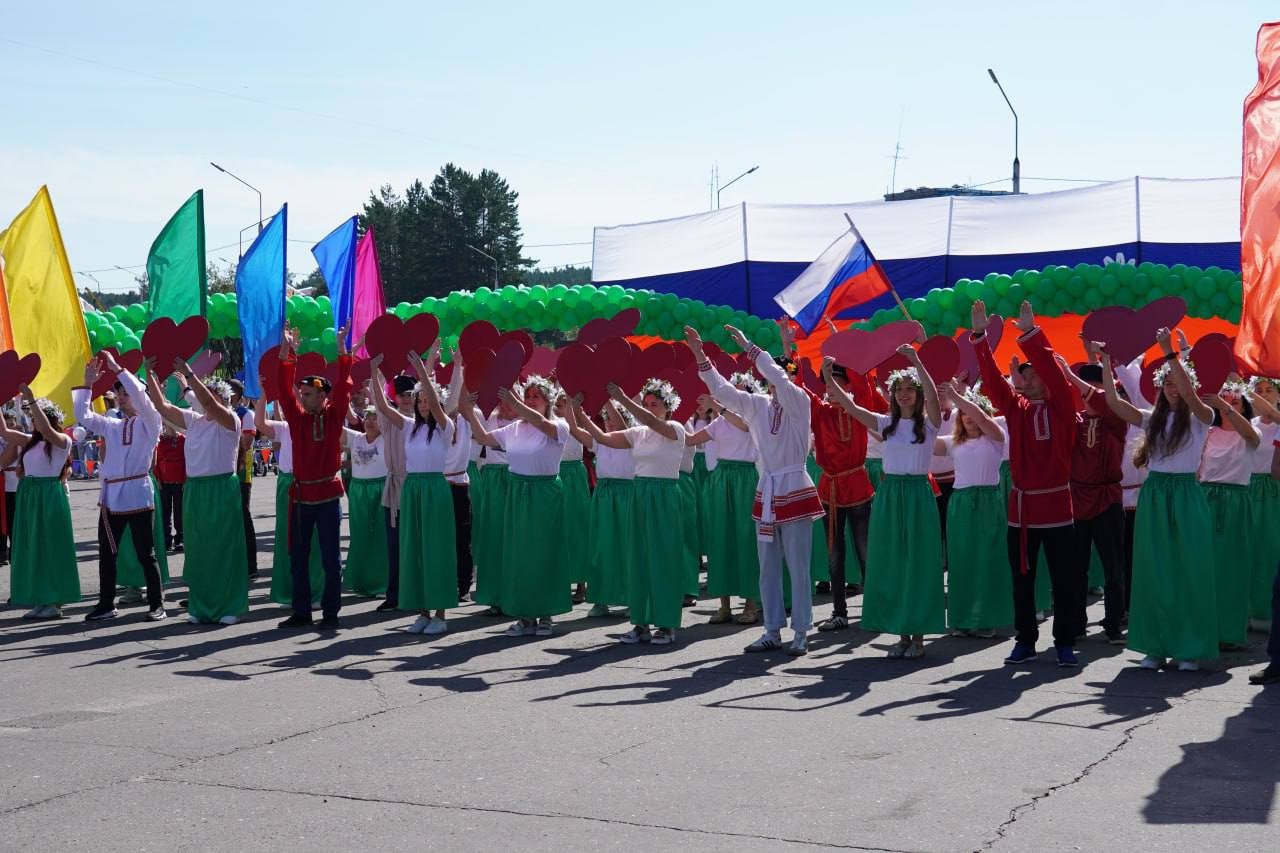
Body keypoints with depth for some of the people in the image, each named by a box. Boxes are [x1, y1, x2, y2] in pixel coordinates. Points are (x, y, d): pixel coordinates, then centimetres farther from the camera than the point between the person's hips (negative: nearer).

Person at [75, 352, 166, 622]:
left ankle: (156, 605, 6)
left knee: (145, 554, -1)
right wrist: (88, 383, 6)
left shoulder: (149, 422, 0)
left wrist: (117, 368, -14)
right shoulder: (112, 426, 16)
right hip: (111, 495, 6)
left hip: (137, 494, -6)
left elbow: (140, 396, -15)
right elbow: (83, 416, 12)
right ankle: (106, 605, 17)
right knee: (107, 553, 9)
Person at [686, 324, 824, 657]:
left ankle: (801, 634, 5)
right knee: (768, 568, 9)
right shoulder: (758, 406, 7)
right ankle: (773, 632, 16)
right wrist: (699, 354, -7)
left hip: (795, 491, -6)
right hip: (766, 492, 6)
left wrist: (748, 346, -22)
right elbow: (722, 389, 2)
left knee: (798, 568, -2)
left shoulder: (799, 403, -7)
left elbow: (778, 376, -24)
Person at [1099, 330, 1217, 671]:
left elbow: (1188, 395, -23)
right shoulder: (1153, 418, 10)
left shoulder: (1201, 418, -2)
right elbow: (1113, 401, 1)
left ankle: (1189, 648, 5)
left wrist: (1169, 353, -28)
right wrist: (1106, 361, -3)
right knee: (1153, 573, 4)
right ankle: (1156, 646, 11)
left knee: (1188, 572, -1)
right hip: (1153, 496, 4)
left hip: (1185, 496, -4)